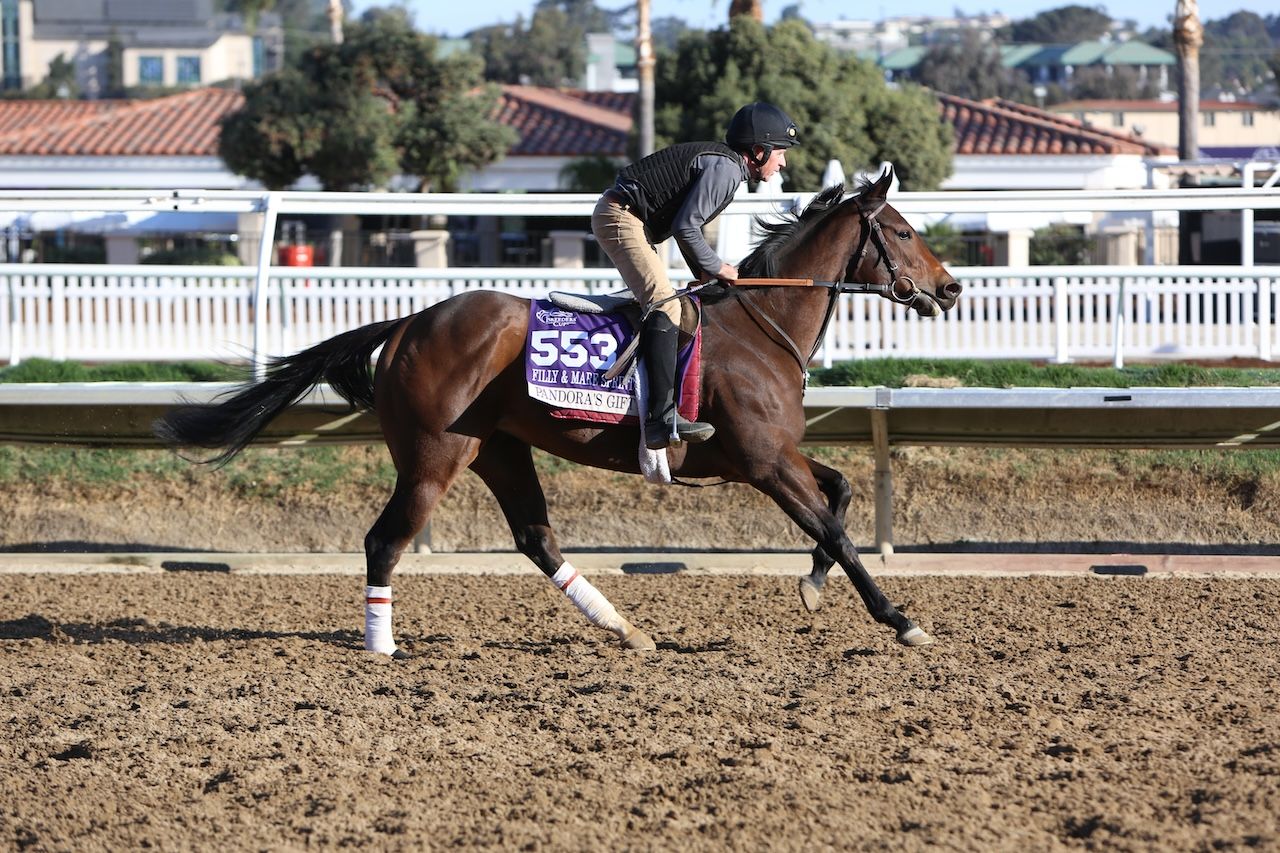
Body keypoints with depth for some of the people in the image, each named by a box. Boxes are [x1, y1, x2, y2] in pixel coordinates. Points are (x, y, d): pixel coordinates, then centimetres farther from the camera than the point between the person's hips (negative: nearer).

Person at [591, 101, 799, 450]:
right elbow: (686, 227, -19)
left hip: (623, 218, 12)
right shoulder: (725, 168, -14)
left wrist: (703, 272, 14)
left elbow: (684, 222, 22)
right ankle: (661, 417, -32)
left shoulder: (723, 163, 18)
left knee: (661, 302, 20)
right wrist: (715, 267, -6)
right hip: (620, 216, -12)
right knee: (665, 306, -21)